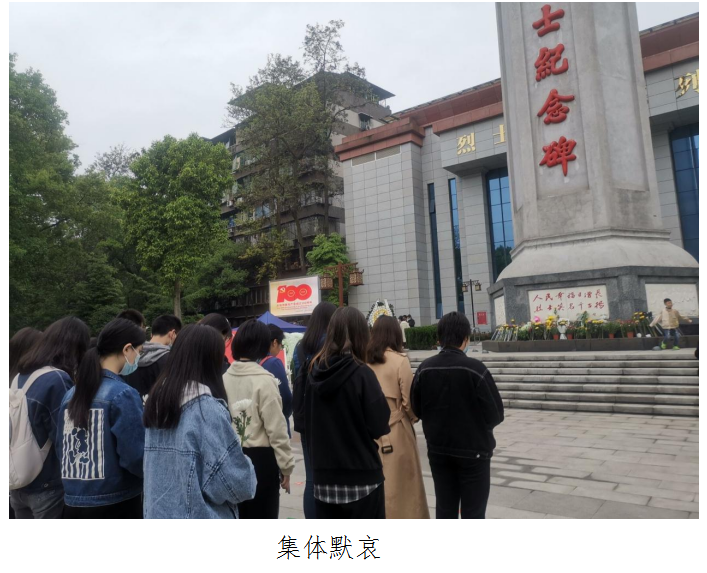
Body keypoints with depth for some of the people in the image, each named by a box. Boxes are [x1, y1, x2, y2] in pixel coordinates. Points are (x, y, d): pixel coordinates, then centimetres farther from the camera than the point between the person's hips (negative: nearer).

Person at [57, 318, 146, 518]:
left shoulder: (71, 394, 4)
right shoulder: (123, 394, -17)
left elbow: (62, 451, 11)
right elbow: (136, 457, -19)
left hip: (73, 504, 6)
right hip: (116, 504, -6)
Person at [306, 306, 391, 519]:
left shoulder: (316, 372, 1)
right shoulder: (361, 374, -15)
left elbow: (308, 422, 10)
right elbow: (379, 426, -13)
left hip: (324, 475, 5)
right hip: (361, 475, -5)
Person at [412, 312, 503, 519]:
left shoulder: (424, 369, -6)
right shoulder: (475, 368, -18)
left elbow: (417, 409, 2)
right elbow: (496, 414, -13)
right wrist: (479, 426, 8)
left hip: (438, 450, 4)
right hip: (473, 451, -4)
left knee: (445, 509, 14)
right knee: (473, 513, 8)